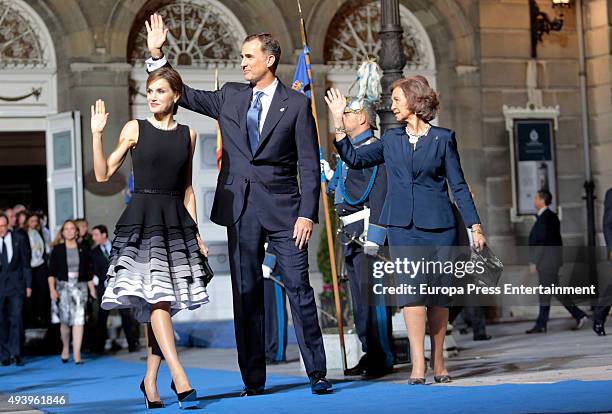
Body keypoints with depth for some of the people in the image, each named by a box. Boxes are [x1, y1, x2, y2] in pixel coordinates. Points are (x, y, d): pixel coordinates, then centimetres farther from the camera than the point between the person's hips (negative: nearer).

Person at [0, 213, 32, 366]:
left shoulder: (19, 239, 3)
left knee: (16, 318, -6)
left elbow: (25, 263, 5)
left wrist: (28, 285, 3)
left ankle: (16, 353, -2)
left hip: (16, 284, 0)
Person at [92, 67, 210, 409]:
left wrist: (196, 233, 11)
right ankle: (179, 376, -23)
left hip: (176, 221, 3)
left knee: (163, 301, 3)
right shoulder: (135, 129, 3)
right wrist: (97, 134, -8)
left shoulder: (188, 134, 11)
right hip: (141, 218, -3)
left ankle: (151, 379, 11)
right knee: (156, 296, -15)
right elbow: (104, 174, 3)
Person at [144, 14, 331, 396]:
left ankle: (317, 373, 2)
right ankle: (254, 379, 11)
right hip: (241, 209, 4)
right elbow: (182, 95, 18)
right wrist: (157, 55, 8)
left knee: (299, 288, -4)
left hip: (283, 208, -4)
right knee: (246, 294, 5)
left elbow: (309, 165, -3)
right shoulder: (230, 97, 12)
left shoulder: (297, 104, 0)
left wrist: (307, 214, -10)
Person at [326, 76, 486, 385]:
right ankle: (418, 365, -13)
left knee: (439, 292, 2)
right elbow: (353, 158, 18)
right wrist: (338, 122, 11)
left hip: (438, 225, -1)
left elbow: (458, 185, 5)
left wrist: (475, 226, 0)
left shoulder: (443, 138, 5)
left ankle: (438, 363, 13)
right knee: (412, 288, -10)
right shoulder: (391, 140, 13)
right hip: (402, 226, 1)